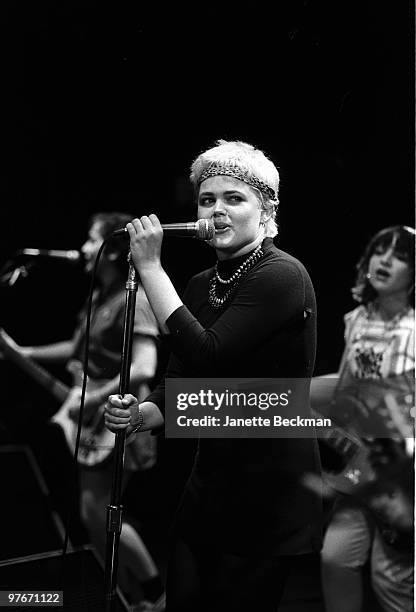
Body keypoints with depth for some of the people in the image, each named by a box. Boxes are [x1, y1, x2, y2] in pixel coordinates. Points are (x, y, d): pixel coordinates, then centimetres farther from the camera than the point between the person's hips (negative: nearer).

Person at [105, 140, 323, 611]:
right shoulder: (201, 285, 10)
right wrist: (138, 414, -15)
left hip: (271, 495, -7)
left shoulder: (282, 276, -15)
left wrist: (150, 266, -21)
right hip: (210, 481, 7)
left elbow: (207, 356, -26)